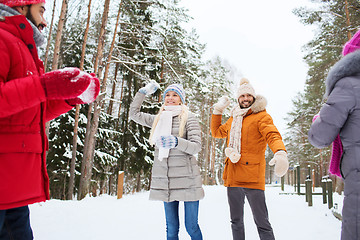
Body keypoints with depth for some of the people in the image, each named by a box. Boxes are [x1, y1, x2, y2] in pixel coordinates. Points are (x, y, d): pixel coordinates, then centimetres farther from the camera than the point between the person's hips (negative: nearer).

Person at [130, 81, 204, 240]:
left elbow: (196, 146, -7)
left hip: (187, 179, -4)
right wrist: (144, 91, 16)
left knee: (191, 227, 0)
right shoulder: (158, 119, 16)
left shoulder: (188, 118, 1)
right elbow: (134, 113, 20)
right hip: (164, 180, 4)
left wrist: (176, 142, -24)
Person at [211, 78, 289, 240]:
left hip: (252, 177, -6)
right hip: (232, 177, 6)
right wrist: (217, 110, 25)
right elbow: (216, 132, 33)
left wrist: (280, 153, -36)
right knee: (236, 221, 14)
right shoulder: (233, 119, 20)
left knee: (262, 222, -3)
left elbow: (272, 135, -15)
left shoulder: (261, 116, 1)